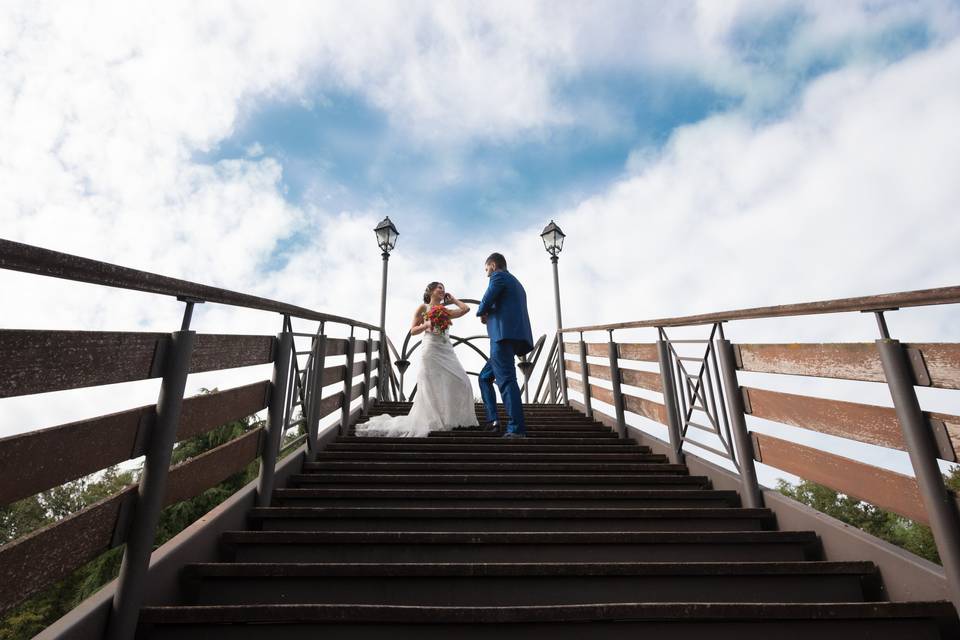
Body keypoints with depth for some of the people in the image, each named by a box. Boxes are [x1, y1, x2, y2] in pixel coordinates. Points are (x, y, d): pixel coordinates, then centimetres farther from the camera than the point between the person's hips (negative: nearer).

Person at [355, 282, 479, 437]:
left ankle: (450, 419, 6)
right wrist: (426, 324, -13)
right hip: (431, 350, -5)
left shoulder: (445, 311, 19)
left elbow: (466, 309, 11)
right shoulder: (423, 308, 6)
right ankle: (431, 422, 4)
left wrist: (452, 299, 20)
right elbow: (413, 330, 4)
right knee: (432, 387, -6)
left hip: (447, 351, 5)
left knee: (461, 383, -4)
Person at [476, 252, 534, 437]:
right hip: (515, 337, 10)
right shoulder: (516, 283, 29)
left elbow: (485, 303, -9)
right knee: (485, 377, 17)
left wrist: (482, 314, 13)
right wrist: (489, 315, 14)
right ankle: (492, 420, 11)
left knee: (506, 380, -12)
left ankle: (517, 428, -15)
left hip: (504, 335, -9)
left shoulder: (498, 276, 1)